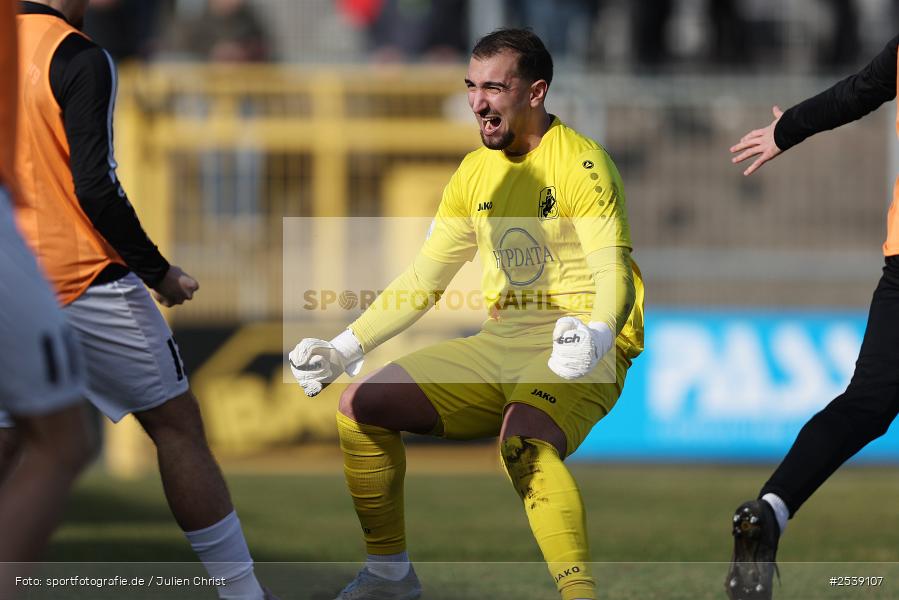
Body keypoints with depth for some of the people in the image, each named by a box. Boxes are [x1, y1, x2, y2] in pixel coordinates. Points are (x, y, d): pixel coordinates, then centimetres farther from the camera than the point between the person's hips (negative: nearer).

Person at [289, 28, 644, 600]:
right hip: (499, 347, 8)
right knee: (360, 407, 0)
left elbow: (614, 273, -22)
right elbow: (423, 279, 18)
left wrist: (597, 335, -44)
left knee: (524, 442, -38)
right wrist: (345, 348, 9)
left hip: (578, 358, -8)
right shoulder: (476, 172, 12)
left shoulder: (581, 163, -12)